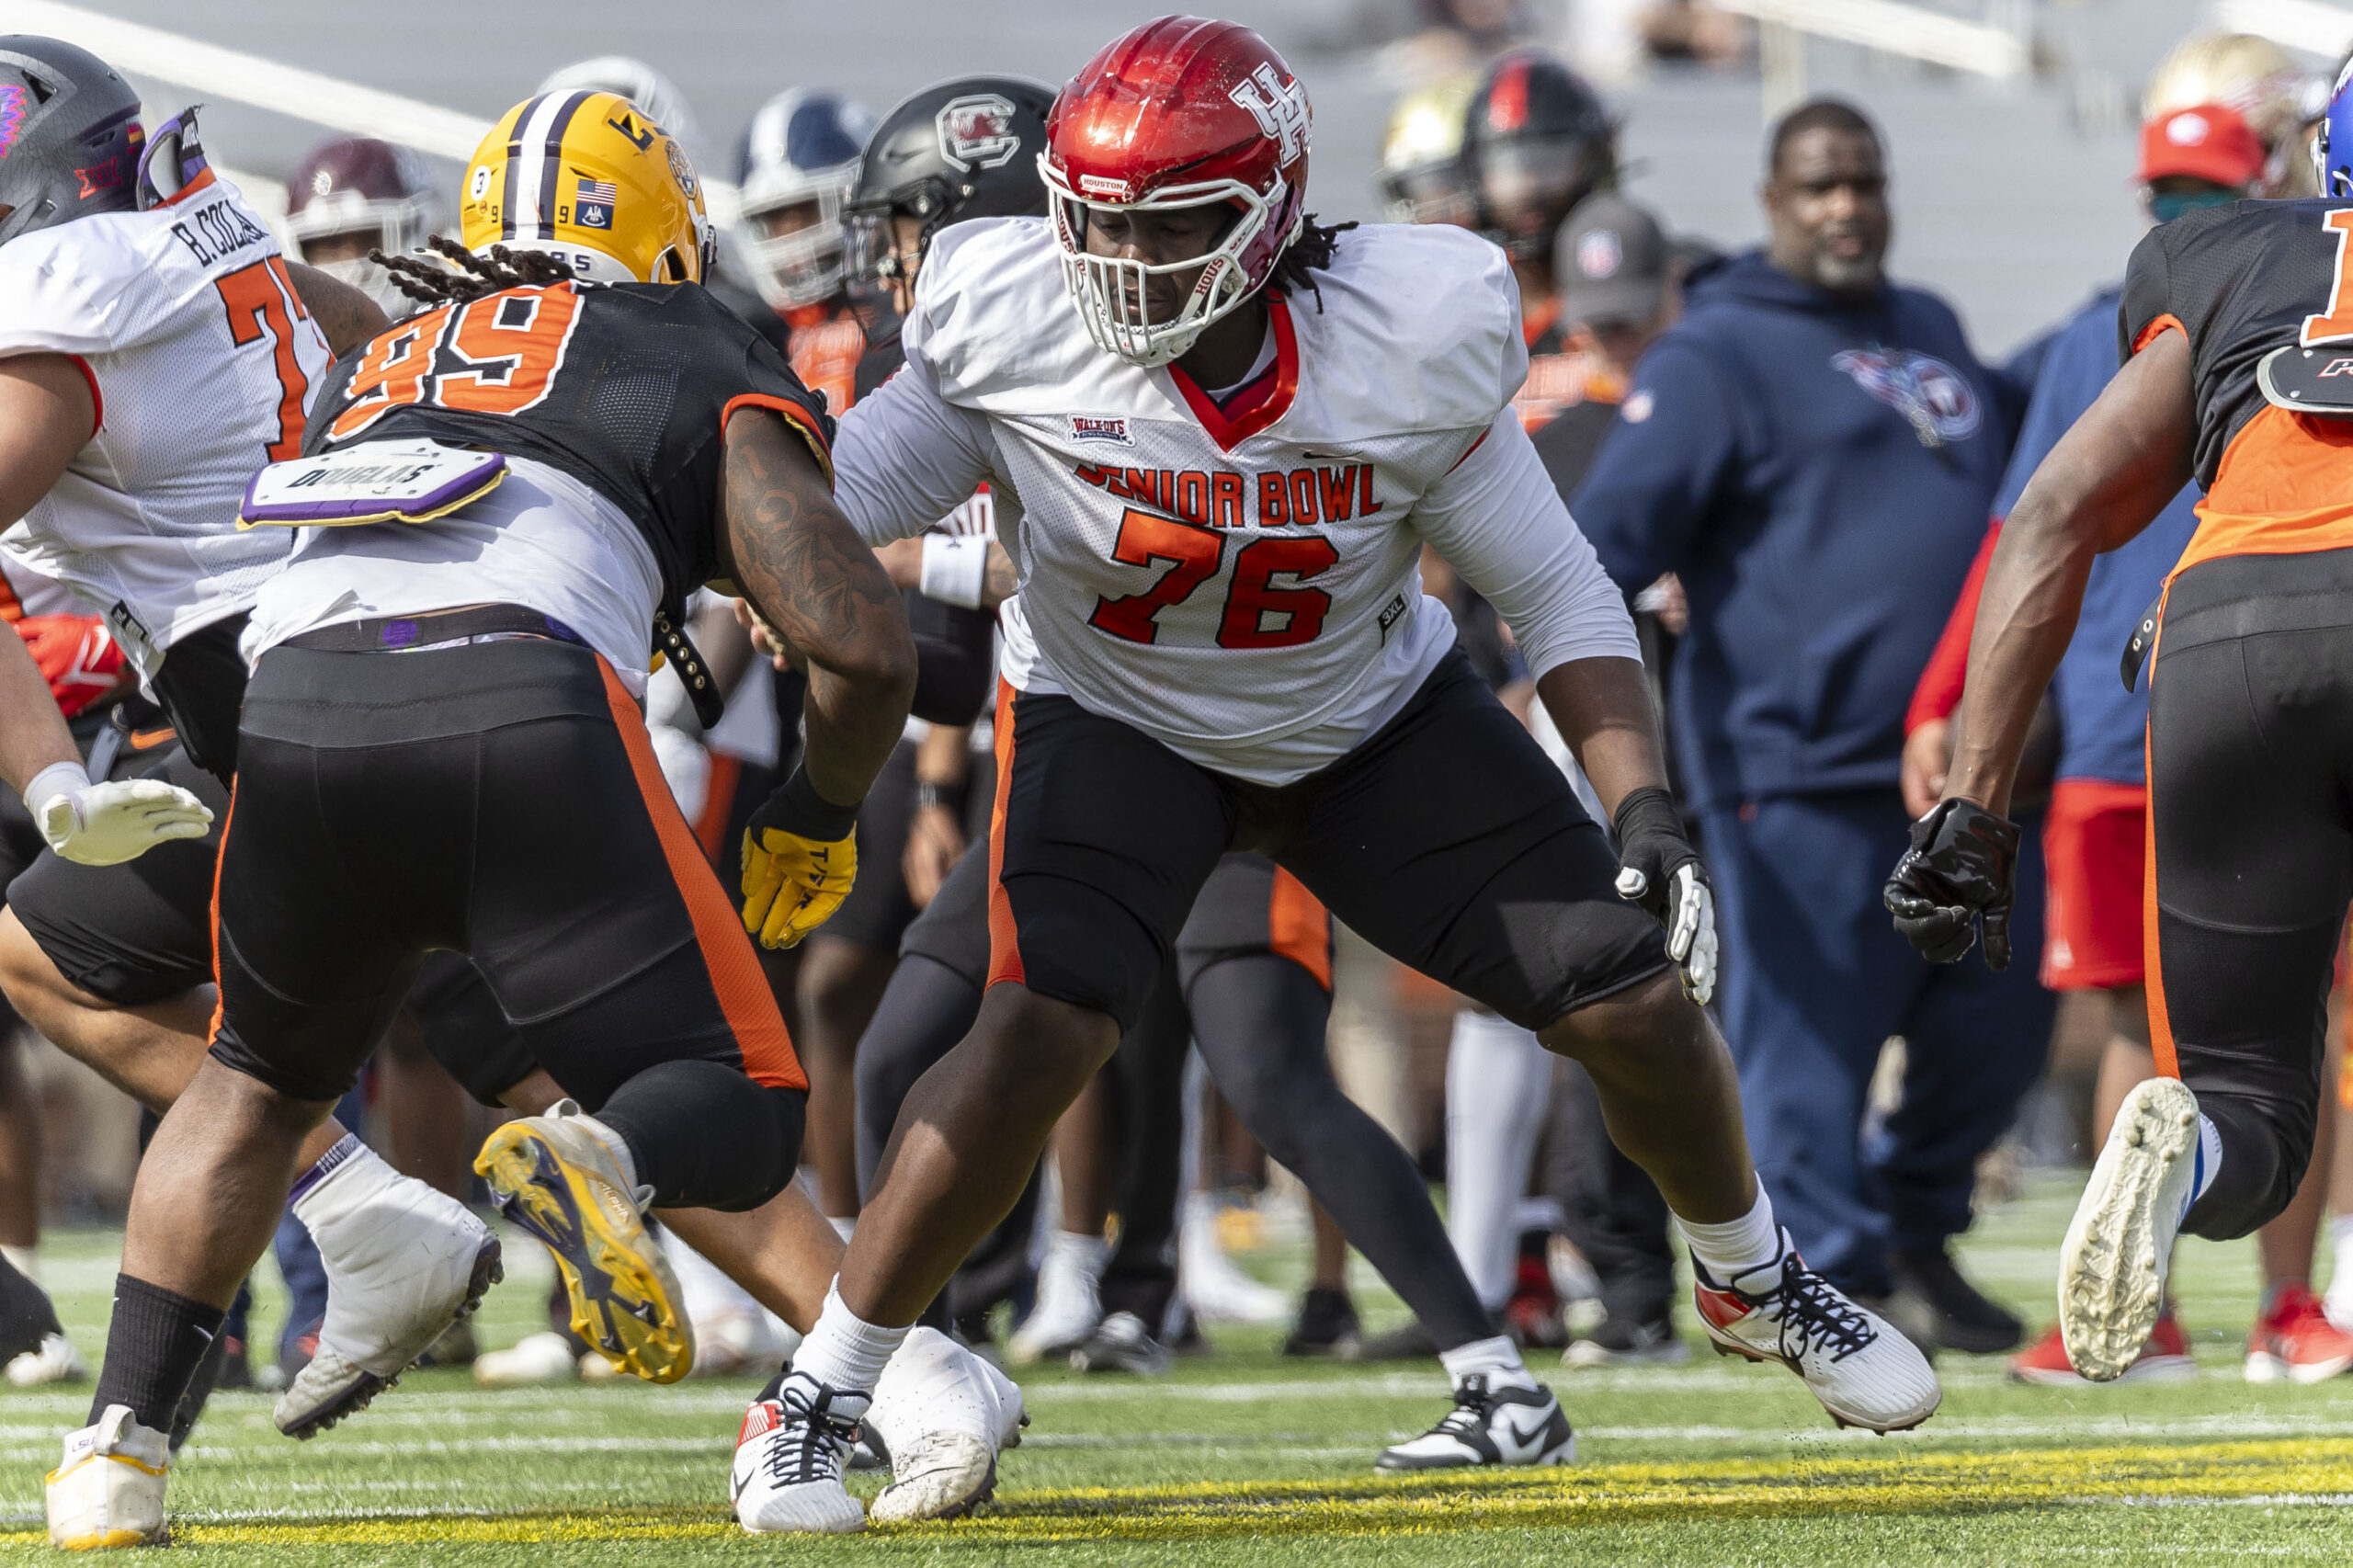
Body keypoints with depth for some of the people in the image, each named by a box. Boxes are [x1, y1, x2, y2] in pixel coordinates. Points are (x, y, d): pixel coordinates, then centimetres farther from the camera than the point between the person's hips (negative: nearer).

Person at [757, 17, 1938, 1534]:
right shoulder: (1015, 334, -25)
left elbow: (1557, 593, -15)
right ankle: (819, 1397, -14)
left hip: (1377, 720, 2)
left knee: (1634, 996, -2)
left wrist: (1646, 807, -23)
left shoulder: (1409, 352, -25)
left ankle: (1756, 1287, 31)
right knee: (1045, 1027, -27)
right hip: (1120, 724, -2)